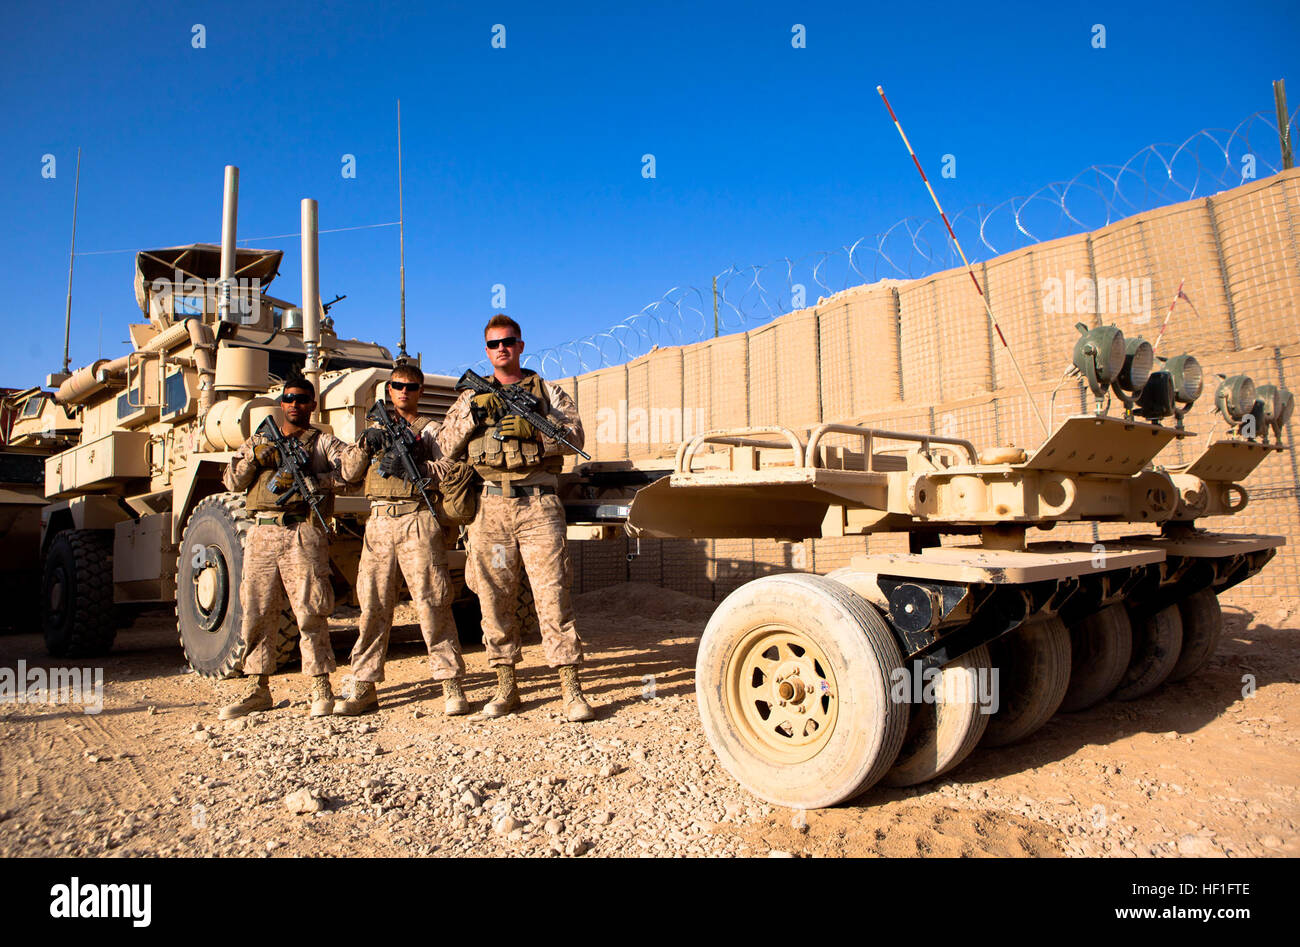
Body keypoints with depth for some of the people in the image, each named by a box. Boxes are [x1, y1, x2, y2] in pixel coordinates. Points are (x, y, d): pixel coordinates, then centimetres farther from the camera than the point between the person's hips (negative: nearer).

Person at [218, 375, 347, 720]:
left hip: (304, 534, -4)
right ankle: (259, 690, 17)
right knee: (257, 612, 6)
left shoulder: (323, 442, 11)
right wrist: (253, 459, -7)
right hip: (262, 533, 4)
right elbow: (232, 482, 12)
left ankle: (321, 690, 0)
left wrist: (306, 480, -17)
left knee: (310, 612, -6)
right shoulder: (258, 441, 23)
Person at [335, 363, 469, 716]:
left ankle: (452, 686, -3)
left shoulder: (430, 428, 11)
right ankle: (364, 689, 12)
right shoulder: (376, 429, 23)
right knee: (373, 605, 4)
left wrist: (412, 462, -17)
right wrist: (365, 446, -4)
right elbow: (349, 473, 14)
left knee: (431, 602, -8)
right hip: (379, 521, 4)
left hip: (418, 519, -4)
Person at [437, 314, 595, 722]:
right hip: (490, 507, 3)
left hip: (538, 505, -2)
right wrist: (474, 414, -5)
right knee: (494, 598, 5)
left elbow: (574, 435, 1)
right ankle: (506, 687, 17)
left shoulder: (546, 391, 13)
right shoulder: (471, 397, 18)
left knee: (553, 595, -7)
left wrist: (532, 430, -14)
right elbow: (445, 447, 10)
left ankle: (571, 689, -2)